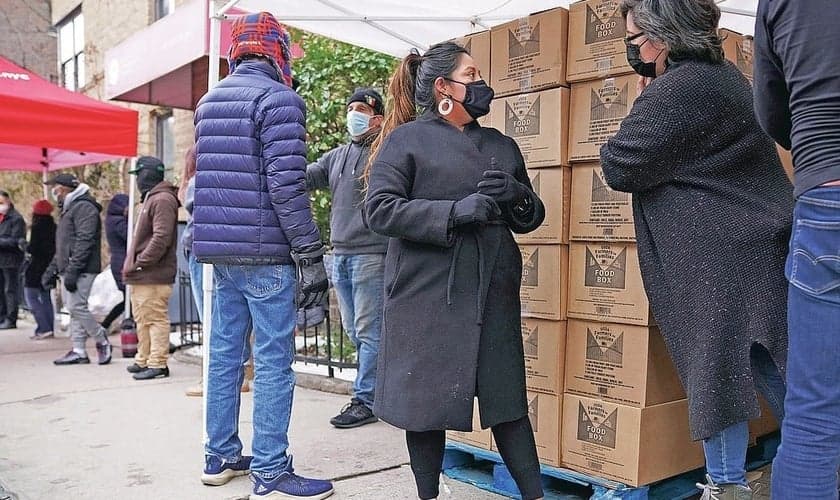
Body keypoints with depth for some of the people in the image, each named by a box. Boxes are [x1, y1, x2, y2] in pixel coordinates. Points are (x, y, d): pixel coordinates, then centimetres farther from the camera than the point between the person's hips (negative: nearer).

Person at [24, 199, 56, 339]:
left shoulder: (37, 228, -14)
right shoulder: (53, 227, 6)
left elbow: (32, 248, -16)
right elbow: (56, 247, 10)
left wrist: (25, 246, 3)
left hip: (37, 267, -7)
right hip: (49, 266, 7)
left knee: (31, 296, -3)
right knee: (45, 297, 13)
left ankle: (44, 328, -12)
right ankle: (48, 328, 14)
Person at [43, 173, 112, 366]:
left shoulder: (84, 207, -10)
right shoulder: (69, 209, 23)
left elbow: (84, 241, -20)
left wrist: (72, 270, -24)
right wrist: (52, 270, 22)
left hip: (81, 270, -10)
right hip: (68, 270, 10)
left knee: (76, 307, -13)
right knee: (73, 308, 8)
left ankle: (102, 341, 3)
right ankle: (79, 351, 11)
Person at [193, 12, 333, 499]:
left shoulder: (209, 101, 16)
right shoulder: (278, 98, -10)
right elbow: (287, 185, -18)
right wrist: (311, 255, -16)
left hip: (220, 250, 8)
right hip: (264, 253, -8)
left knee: (225, 355, 14)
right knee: (273, 362, -3)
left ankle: (221, 457, 24)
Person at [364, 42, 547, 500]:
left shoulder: (501, 145, 17)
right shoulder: (406, 139, 1)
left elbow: (532, 217, 20)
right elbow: (380, 209, -10)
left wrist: (518, 197, -4)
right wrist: (456, 211, -19)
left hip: (493, 292, 4)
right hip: (428, 294, -4)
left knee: (507, 397, 6)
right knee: (425, 399, 5)